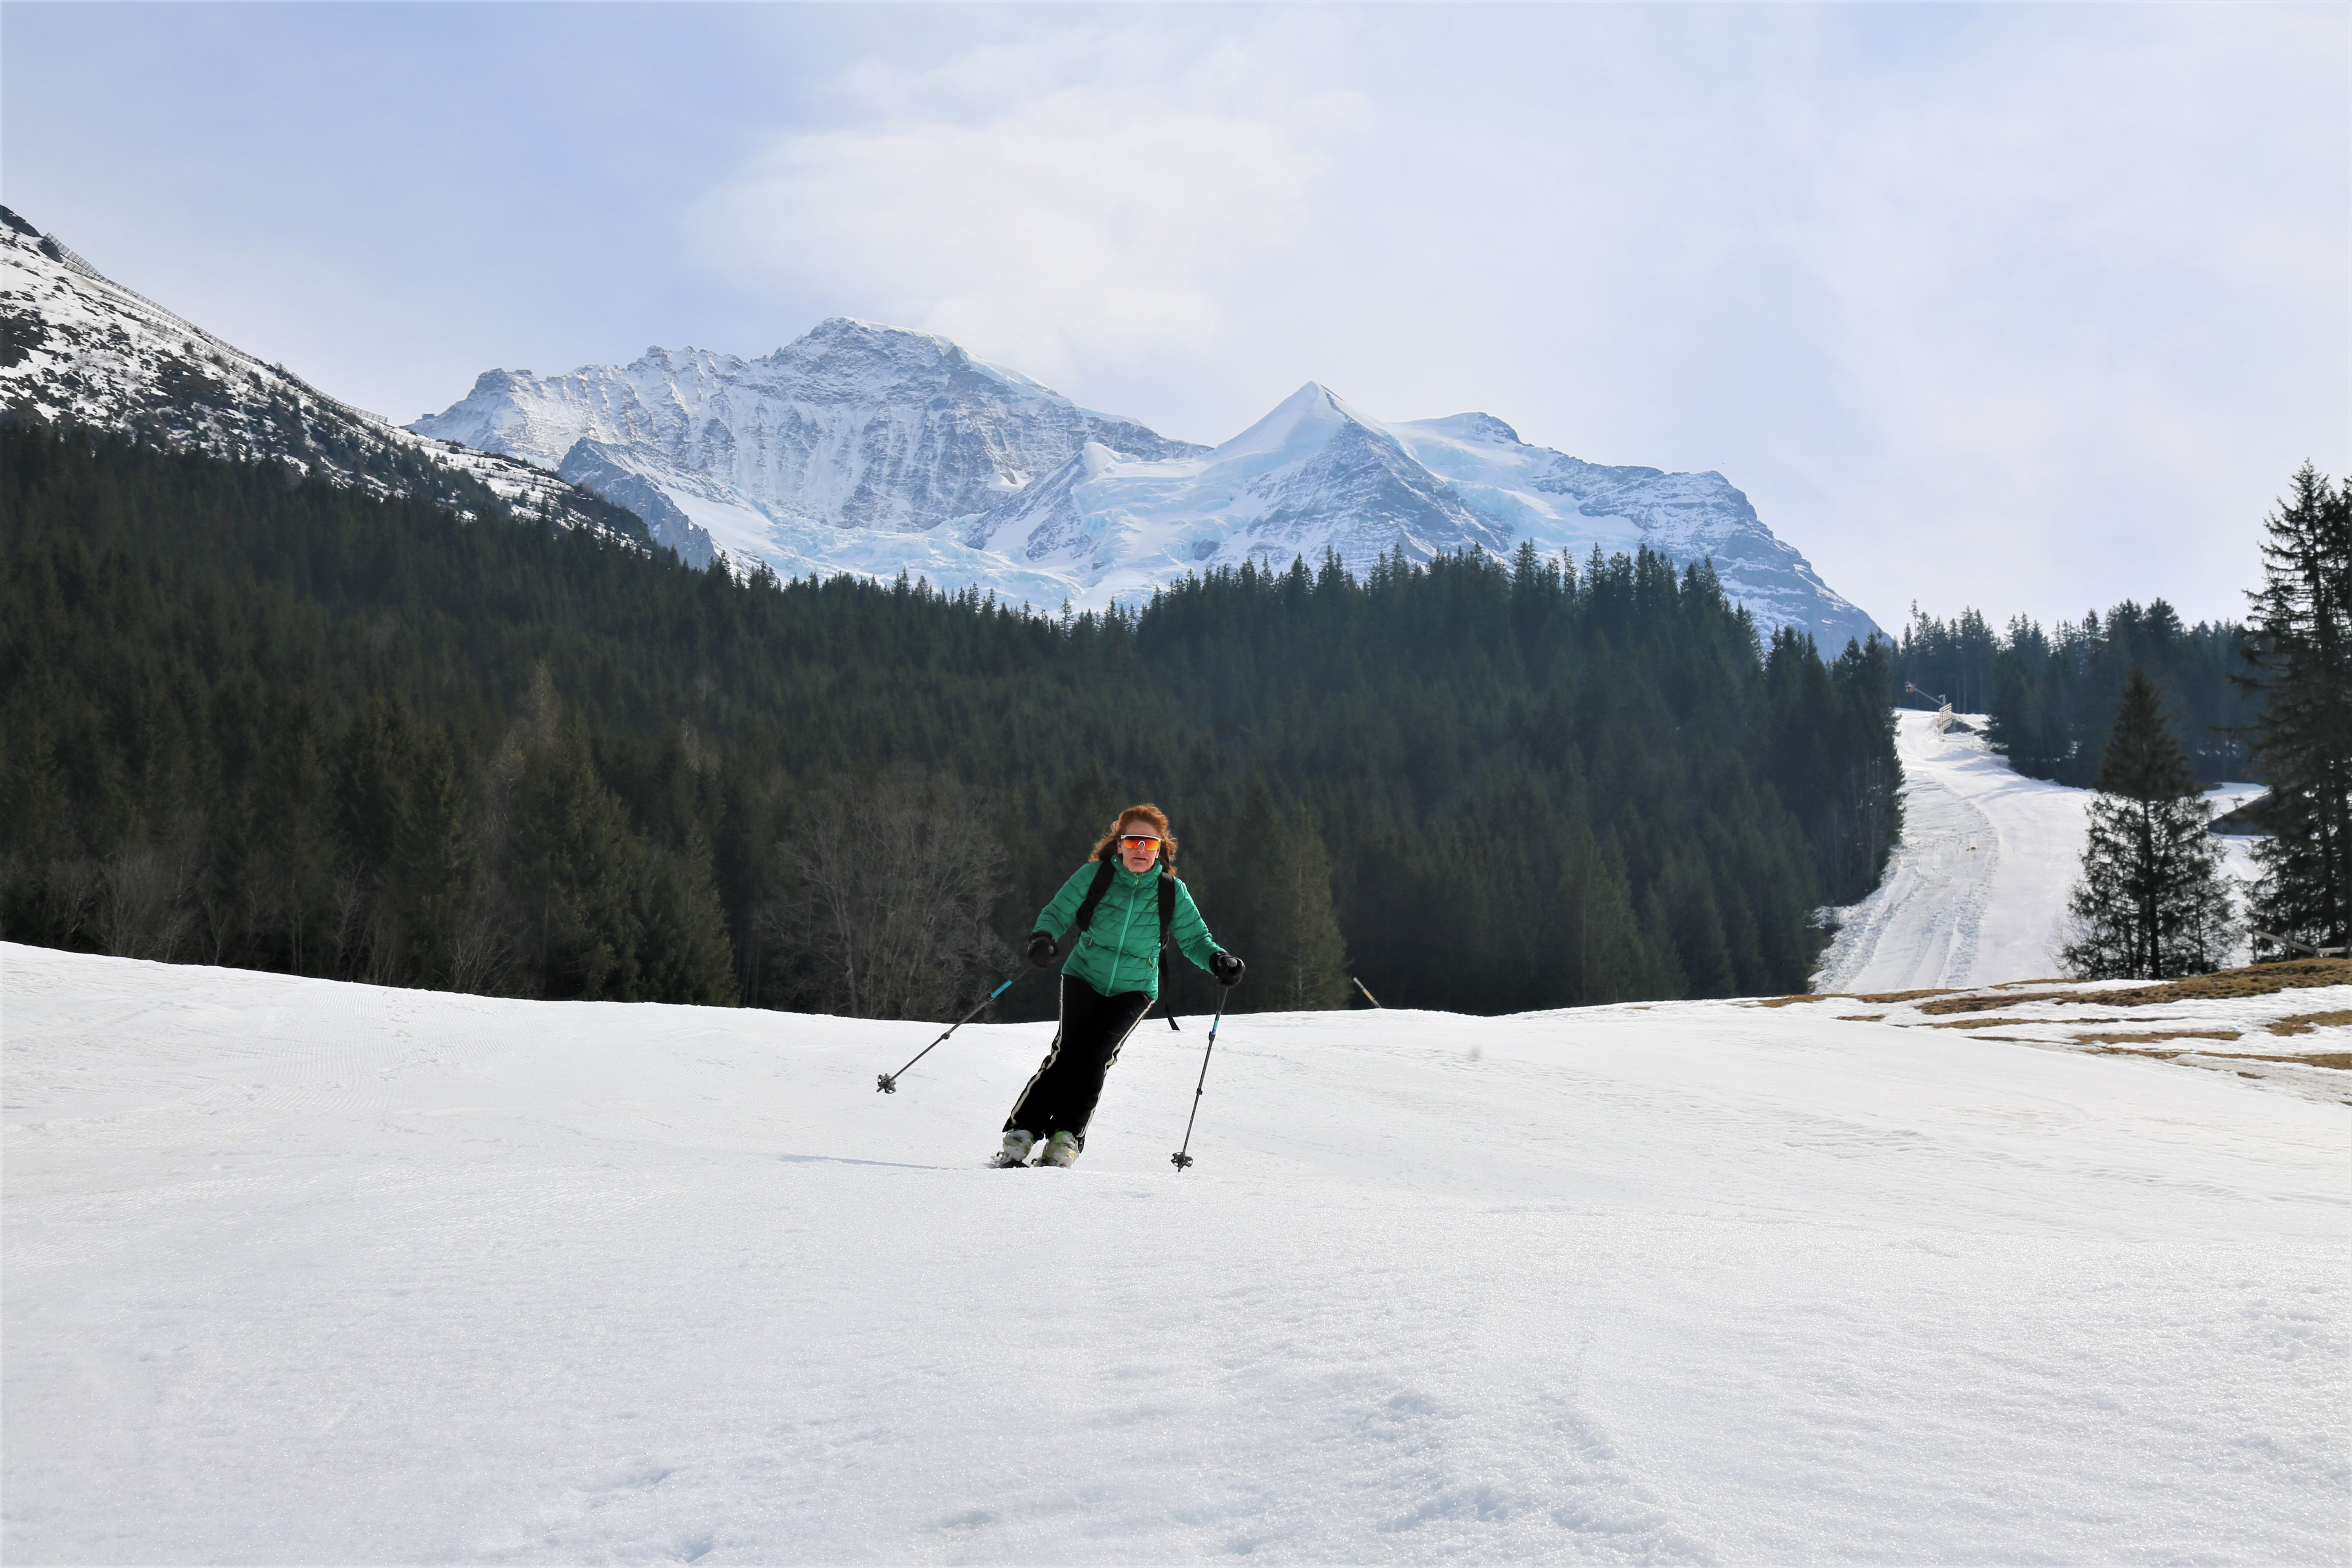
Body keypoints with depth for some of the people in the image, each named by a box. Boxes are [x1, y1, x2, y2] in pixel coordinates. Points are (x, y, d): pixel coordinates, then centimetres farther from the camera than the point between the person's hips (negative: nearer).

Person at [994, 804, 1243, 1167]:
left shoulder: (1173, 892, -1)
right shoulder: (1095, 875, -5)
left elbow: (1194, 938, 7)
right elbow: (1058, 913, 0)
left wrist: (1218, 961, -13)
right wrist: (1044, 939, -22)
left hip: (1134, 990, 1)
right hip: (1084, 977, -1)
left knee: (1095, 1057, -19)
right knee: (1069, 1052, -16)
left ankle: (1066, 1138, -15)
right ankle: (1020, 1134, -11)